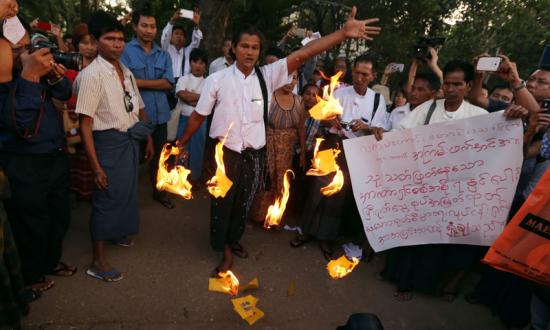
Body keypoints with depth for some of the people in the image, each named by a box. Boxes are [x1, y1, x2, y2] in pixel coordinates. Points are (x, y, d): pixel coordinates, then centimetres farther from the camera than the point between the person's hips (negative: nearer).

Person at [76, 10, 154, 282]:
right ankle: (98, 260, 13)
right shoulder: (91, 74, -15)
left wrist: (148, 137, 15)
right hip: (108, 142, -7)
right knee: (107, 197, -1)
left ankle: (118, 232, 45)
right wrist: (95, 165, -21)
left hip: (130, 140, 7)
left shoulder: (126, 72, 7)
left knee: (128, 191, 20)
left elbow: (138, 109, 16)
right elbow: (85, 123, -18)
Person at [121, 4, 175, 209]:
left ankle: (158, 191, 35)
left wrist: (140, 82, -12)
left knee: (158, 155, 16)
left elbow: (168, 83, -4)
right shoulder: (126, 51, -5)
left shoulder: (163, 55, 9)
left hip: (159, 114, 4)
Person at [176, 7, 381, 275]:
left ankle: (234, 239, 49)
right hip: (224, 152, -2)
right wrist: (182, 143, 9)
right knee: (222, 203, 11)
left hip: (254, 154, 3)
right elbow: (198, 115, 0)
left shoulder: (268, 75, -4)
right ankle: (225, 248, 37)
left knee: (243, 203, 20)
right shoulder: (217, 79, -8)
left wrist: (343, 33, -23)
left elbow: (302, 54, -15)